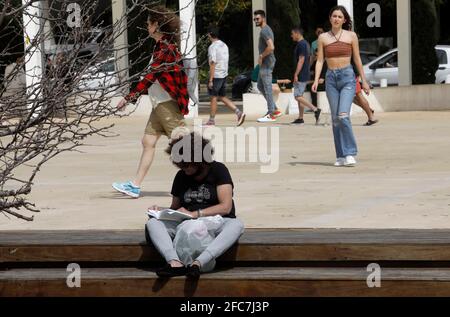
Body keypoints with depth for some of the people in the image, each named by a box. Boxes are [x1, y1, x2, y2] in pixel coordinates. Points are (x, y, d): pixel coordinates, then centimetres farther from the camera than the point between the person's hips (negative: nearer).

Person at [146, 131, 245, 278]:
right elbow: (174, 208, 20)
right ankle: (175, 263, -47)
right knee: (152, 223, -21)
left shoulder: (218, 170, -1)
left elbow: (225, 207, -10)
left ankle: (198, 263, -54)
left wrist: (194, 214, -16)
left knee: (236, 225, -38)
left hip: (216, 223, -4)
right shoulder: (181, 176, 13)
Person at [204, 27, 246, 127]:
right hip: (224, 75, 8)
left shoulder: (212, 47, -15)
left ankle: (211, 120, 8)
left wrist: (210, 80, -17)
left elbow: (213, 64, -18)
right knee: (222, 97, 12)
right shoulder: (224, 45, 11)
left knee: (213, 97, 2)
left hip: (216, 76, -8)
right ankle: (239, 113, 0)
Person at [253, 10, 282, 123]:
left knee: (267, 88, -7)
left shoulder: (265, 31, -16)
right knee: (260, 86, 15)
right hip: (264, 64, 11)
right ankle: (275, 110, 16)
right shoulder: (267, 30, 17)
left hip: (266, 63, -11)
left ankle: (271, 114, -3)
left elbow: (271, 47, -29)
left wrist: (261, 56, -16)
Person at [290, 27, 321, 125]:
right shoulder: (305, 43, 16)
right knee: (299, 96, 11)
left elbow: (301, 60, -21)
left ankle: (315, 109, -16)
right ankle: (300, 118, 12)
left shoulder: (301, 44, -16)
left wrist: (296, 74, -21)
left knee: (298, 96, -10)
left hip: (301, 75, -10)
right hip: (305, 75, 10)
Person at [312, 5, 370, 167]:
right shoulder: (323, 37, 6)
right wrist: (316, 80, -9)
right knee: (335, 119, 3)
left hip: (347, 77, -3)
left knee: (343, 115, -18)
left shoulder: (351, 36, 3)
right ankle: (341, 155, 9)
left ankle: (350, 153, -11)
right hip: (331, 78, 3)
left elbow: (357, 59, 7)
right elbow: (320, 61, 5)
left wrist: (364, 81, 7)